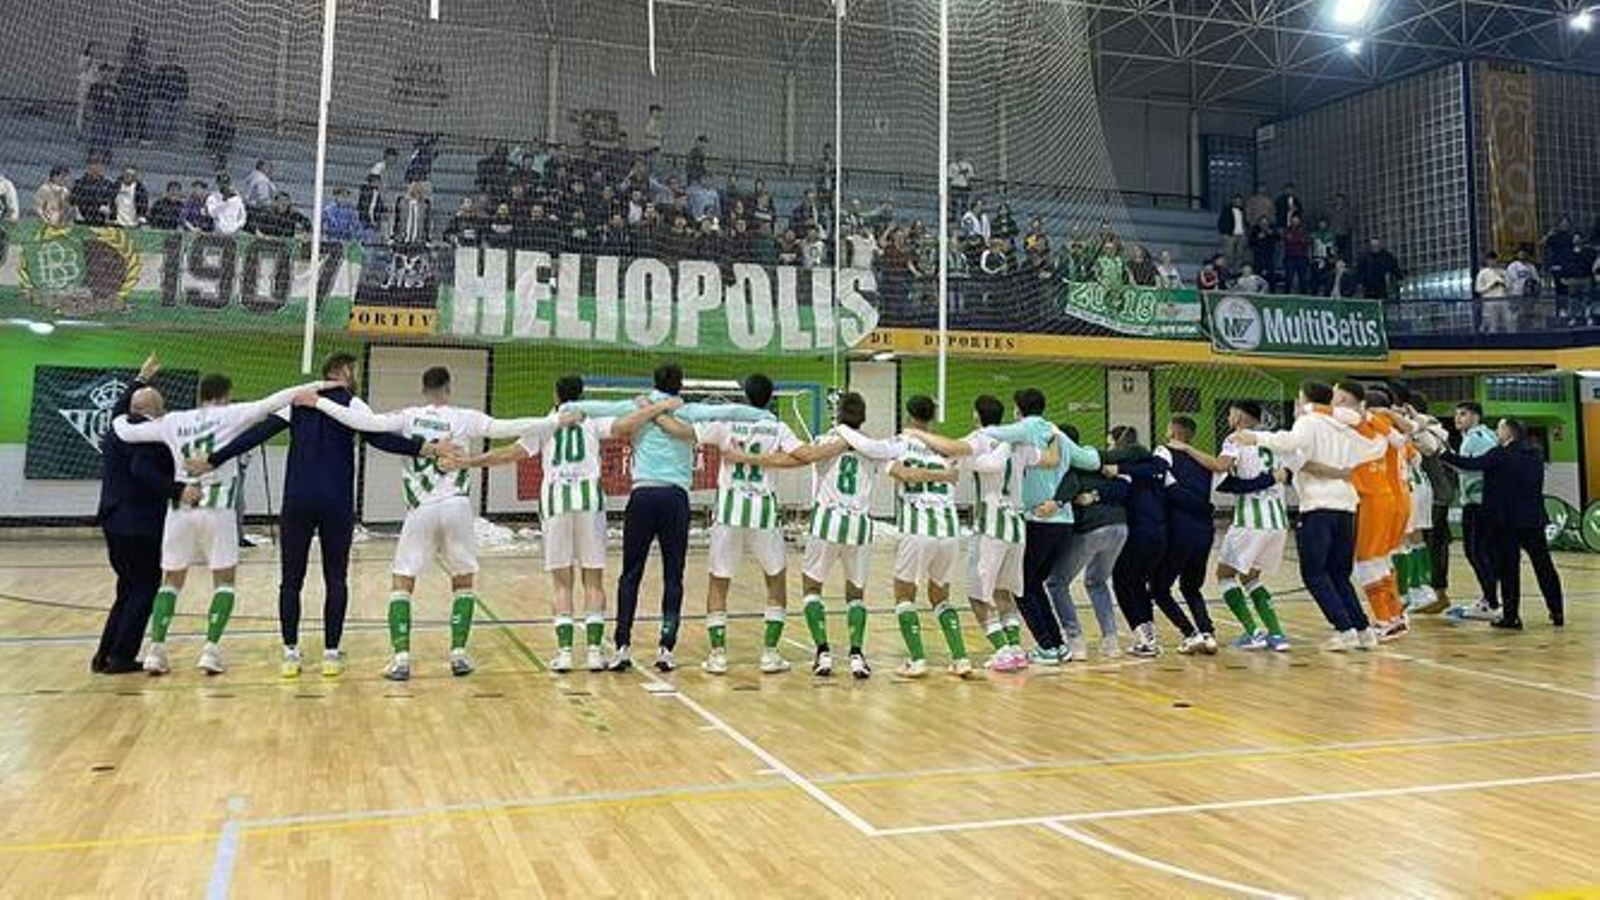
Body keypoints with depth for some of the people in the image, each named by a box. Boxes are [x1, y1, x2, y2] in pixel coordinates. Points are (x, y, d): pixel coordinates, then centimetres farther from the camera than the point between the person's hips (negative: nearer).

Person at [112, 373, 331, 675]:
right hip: (217, 508, -3)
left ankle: (156, 650, 7)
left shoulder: (172, 421, 9)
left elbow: (126, 432, 14)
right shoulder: (228, 415, 0)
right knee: (224, 580, 7)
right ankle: (211, 650, -3)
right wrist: (316, 387, -8)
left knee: (171, 580, 15)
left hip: (181, 507, 4)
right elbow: (271, 403, -7)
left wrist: (121, 418, 37)